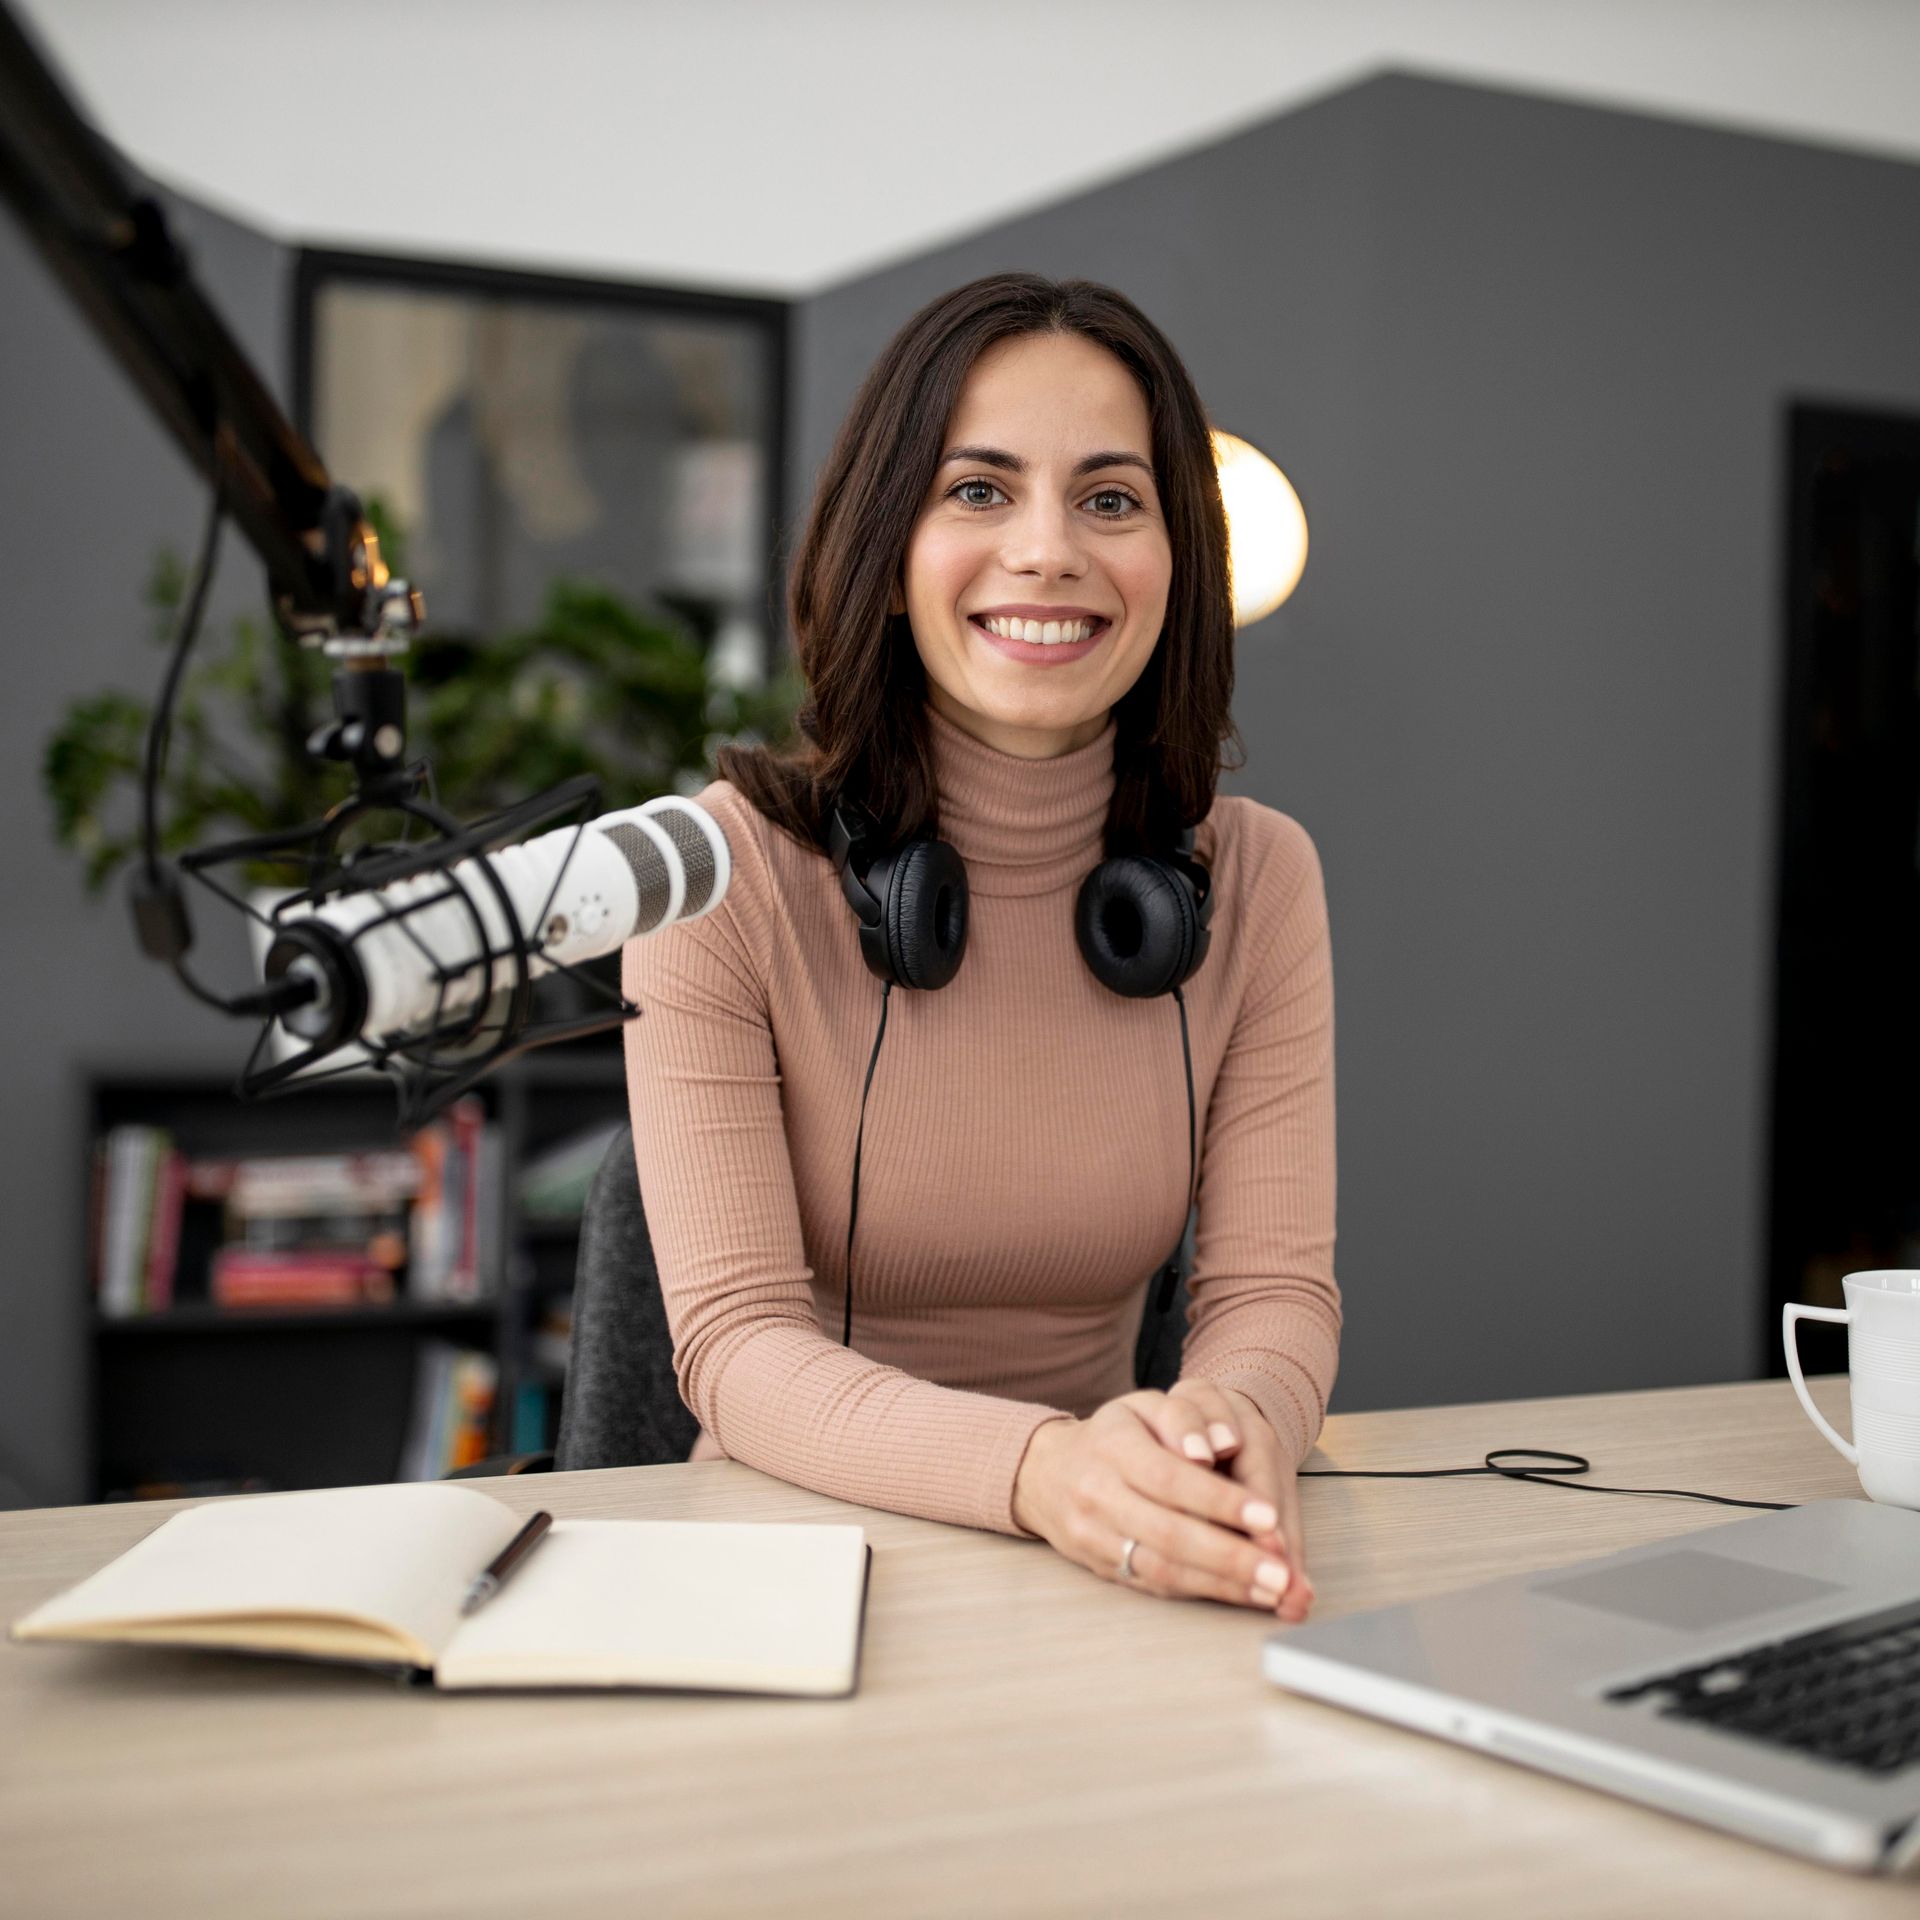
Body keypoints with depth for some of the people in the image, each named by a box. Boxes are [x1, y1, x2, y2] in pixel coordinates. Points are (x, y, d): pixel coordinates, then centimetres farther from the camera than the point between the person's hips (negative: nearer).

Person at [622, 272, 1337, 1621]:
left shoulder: (1259, 879, 1)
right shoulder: (725, 868, -9)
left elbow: (1275, 1288, -2)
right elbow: (736, 1342, -13)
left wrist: (1236, 1421, -25)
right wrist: (1039, 1467, -31)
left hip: (1117, 1573, 2)